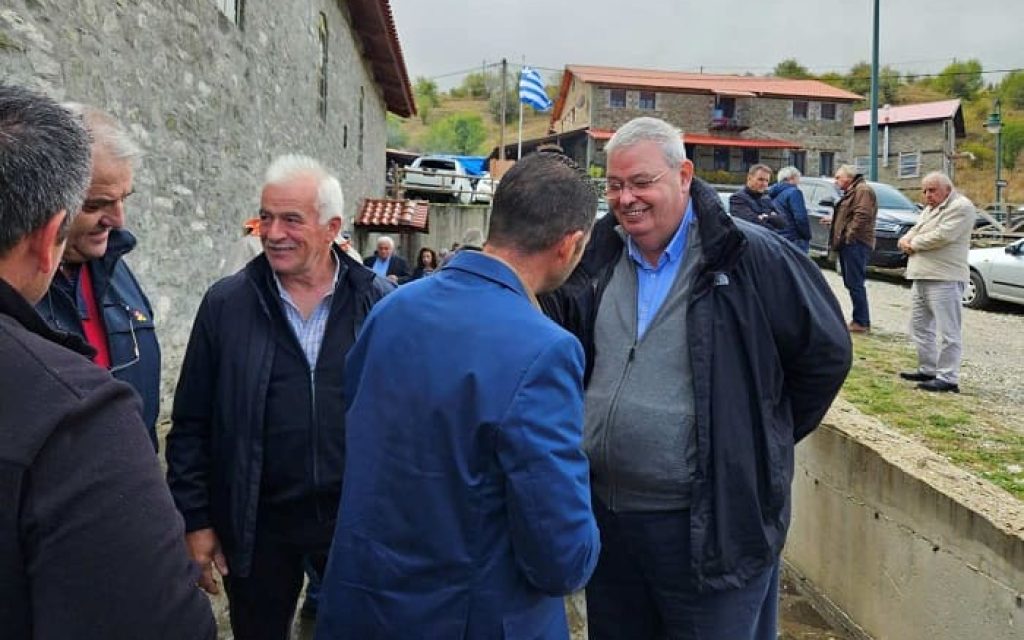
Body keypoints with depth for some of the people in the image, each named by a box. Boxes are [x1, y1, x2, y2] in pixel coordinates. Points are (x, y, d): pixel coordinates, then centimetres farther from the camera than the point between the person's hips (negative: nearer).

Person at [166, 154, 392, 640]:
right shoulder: (226, 304, -4)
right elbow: (191, 426, 0)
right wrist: (194, 520, -1)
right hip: (257, 524, 1)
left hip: (358, 517, 0)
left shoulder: (378, 302, -5)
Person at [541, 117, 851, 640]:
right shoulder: (602, 258, 5)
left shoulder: (750, 257, -12)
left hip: (712, 523, -5)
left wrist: (765, 440, 2)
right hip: (606, 513, 6)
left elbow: (825, 352, -3)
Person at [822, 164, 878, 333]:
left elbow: (862, 215, -20)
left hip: (856, 244, -11)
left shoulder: (863, 190, -9)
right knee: (851, 282, 10)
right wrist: (833, 219, 36)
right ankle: (859, 319, 15)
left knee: (855, 283, -10)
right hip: (848, 244, 11)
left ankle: (862, 322, -8)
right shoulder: (851, 192, 24)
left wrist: (849, 236, -21)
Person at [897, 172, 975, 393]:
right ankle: (927, 369, 26)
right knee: (920, 326, 16)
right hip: (921, 277, 10)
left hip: (944, 279, -10)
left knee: (947, 330, -7)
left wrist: (914, 244, -6)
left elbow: (943, 235, -20)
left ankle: (947, 378, -4)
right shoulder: (929, 209, 21)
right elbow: (914, 230, 20)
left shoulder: (961, 207, -9)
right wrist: (905, 240, -4)